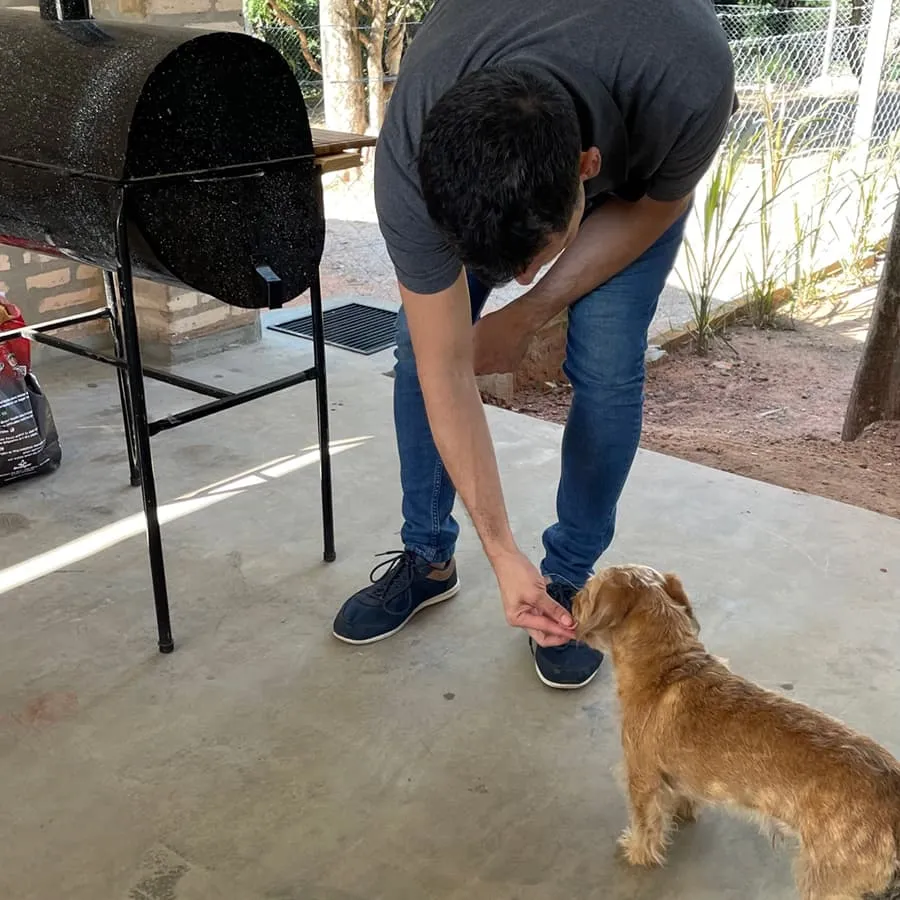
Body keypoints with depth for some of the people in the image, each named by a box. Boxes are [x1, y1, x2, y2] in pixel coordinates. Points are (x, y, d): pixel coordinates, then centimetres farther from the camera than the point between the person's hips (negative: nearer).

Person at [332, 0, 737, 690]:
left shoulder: (691, 88, -44)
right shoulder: (409, 162, -40)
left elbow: (655, 206, -18)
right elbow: (446, 373, -30)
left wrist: (529, 314, -19)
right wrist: (504, 555, -29)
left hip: (638, 173, 0)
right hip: (465, 156, 1)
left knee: (605, 368, -13)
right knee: (420, 346, -7)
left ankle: (569, 578, 8)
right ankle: (427, 558, 14)